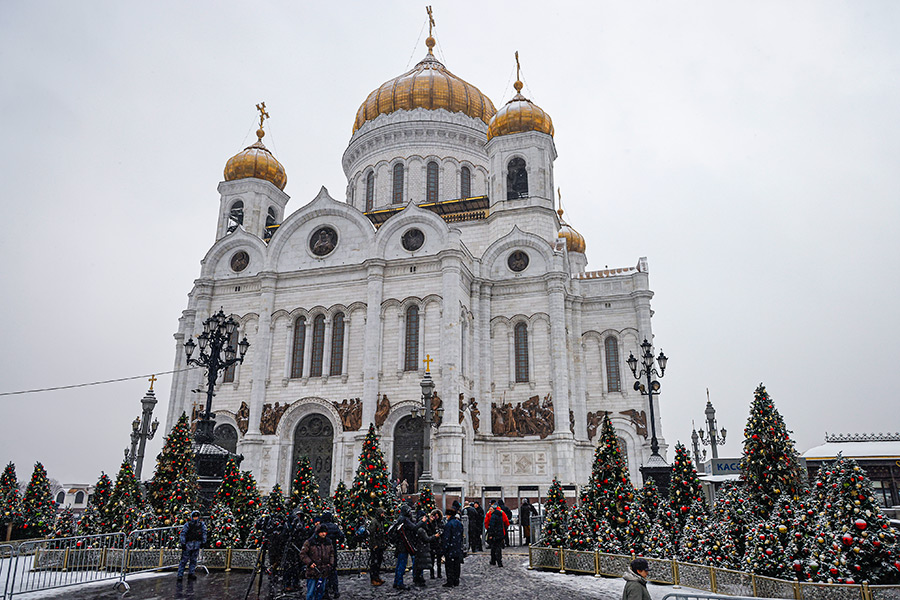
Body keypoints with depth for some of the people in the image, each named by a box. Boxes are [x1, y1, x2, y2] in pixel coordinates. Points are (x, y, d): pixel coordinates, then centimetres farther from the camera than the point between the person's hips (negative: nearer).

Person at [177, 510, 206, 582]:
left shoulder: (202, 524, 1)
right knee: (184, 560, -4)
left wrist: (203, 542, 7)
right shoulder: (187, 525, -9)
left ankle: (191, 574, 18)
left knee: (193, 560, 8)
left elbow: (204, 533, 11)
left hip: (196, 545, 4)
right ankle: (180, 575, 1)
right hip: (188, 545, -4)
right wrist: (183, 543, -11)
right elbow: (182, 534, -7)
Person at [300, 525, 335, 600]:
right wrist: (309, 563, -13)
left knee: (320, 591, 12)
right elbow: (302, 554, -5)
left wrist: (330, 564, 4)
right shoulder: (309, 542, -9)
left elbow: (332, 554, 17)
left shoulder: (329, 542, 7)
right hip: (312, 571, -4)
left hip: (324, 572, 4)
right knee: (310, 592, -2)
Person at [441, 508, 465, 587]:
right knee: (457, 565, 14)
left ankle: (450, 582, 3)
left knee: (450, 566, 1)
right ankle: (456, 581, 20)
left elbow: (446, 538, -17)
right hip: (458, 549, 7)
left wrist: (444, 549, -12)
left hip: (450, 549, -7)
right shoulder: (459, 523, 7)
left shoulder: (448, 525, -17)